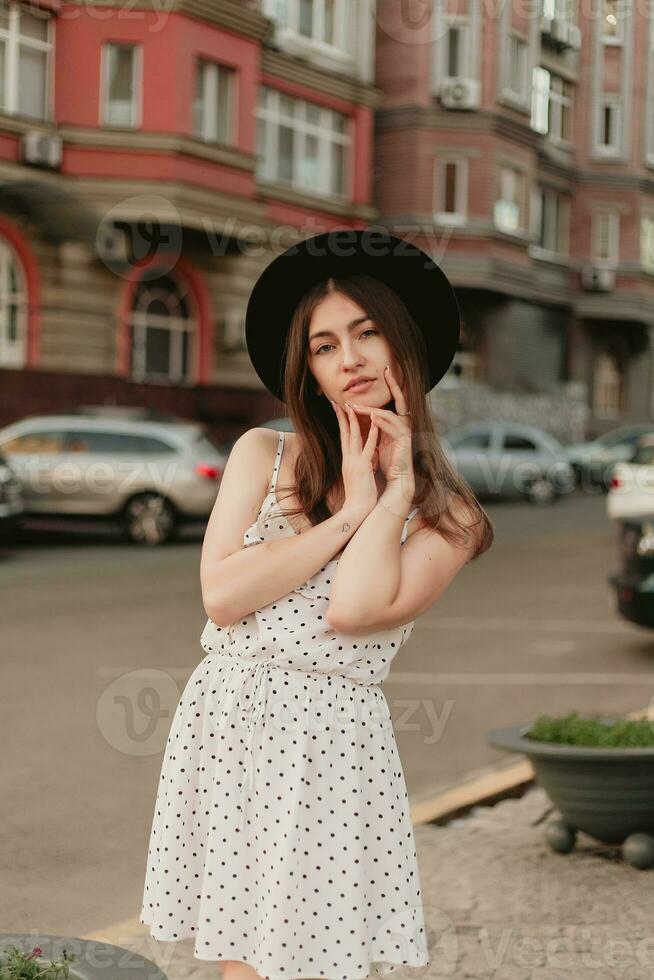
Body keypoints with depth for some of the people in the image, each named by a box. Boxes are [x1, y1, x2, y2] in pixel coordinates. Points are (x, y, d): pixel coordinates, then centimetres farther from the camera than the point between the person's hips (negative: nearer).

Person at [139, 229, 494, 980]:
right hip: (223, 726, 2)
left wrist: (393, 491, -4)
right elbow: (221, 596, -7)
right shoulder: (263, 454, 7)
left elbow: (353, 609, -16)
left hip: (333, 745, -2)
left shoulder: (446, 516, 2)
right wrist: (349, 513, -5)